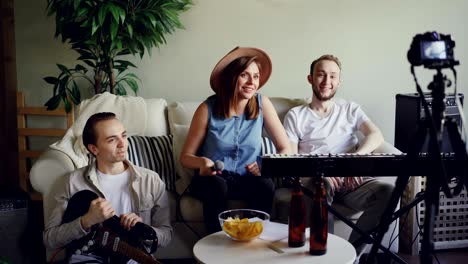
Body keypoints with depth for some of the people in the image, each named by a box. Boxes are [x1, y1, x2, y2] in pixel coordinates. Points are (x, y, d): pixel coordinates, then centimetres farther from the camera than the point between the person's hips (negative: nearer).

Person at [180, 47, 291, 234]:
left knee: (266, 185, -30)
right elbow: (185, 157, -3)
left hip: (248, 178, 1)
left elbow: (285, 150, -3)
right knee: (217, 186, -34)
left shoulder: (262, 104, -5)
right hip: (214, 178, -1)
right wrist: (202, 162, -26)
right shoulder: (208, 108, -10)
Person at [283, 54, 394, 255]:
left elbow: (376, 135, 4)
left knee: (387, 192, -28)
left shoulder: (350, 109, 22)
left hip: (351, 180, 3)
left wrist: (356, 158, -17)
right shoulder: (295, 115, 16)